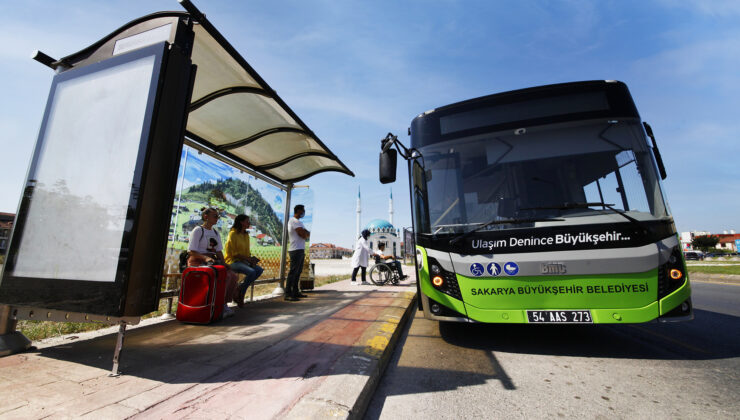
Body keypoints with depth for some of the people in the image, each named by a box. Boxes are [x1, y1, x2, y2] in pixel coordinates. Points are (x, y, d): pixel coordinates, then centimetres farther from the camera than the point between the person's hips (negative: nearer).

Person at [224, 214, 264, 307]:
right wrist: (248, 258, -17)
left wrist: (251, 259, -4)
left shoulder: (246, 235, 14)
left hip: (243, 261, 8)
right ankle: (240, 294, -8)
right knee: (251, 272, -29)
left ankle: (239, 288, -1)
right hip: (232, 261, -8)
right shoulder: (233, 234, -10)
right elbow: (233, 253, -13)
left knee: (259, 270, -15)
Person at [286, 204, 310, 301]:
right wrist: (307, 234, 3)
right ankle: (288, 294, -7)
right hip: (296, 250, -10)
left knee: (298, 272, 13)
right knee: (293, 272, -9)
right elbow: (304, 235, -18)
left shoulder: (297, 221, 22)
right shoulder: (294, 221, -11)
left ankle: (295, 292, 21)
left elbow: (307, 233, 17)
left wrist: (305, 233, -5)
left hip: (300, 250, 10)